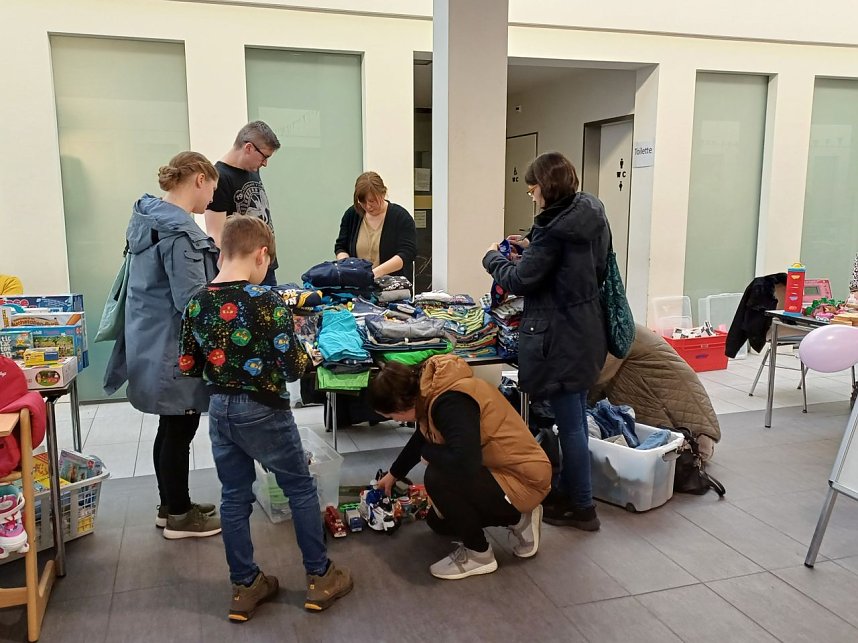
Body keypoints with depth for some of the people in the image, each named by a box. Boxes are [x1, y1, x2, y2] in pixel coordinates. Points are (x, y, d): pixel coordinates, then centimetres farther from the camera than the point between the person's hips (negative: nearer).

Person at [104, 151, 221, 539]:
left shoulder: (150, 217, 9)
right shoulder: (178, 229, -22)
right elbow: (192, 300, -25)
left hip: (154, 344, 10)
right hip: (174, 350, -10)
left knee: (171, 427, 19)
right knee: (180, 431, 5)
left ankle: (171, 506, 34)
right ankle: (179, 517, 20)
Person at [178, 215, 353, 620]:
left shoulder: (196, 304, -2)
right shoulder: (268, 302, -19)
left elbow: (188, 367, 5)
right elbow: (293, 369, -19)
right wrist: (306, 355, 2)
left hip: (220, 409, 5)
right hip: (262, 411, -5)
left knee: (234, 497, 15)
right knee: (301, 488, 12)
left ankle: (244, 586, 27)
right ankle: (319, 577, 23)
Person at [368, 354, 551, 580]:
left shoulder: (451, 403, -30)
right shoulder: (429, 390, 0)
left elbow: (465, 463, -43)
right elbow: (422, 439, 20)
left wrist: (429, 453, -20)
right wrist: (393, 474, 34)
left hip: (522, 480, -10)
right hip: (500, 470, 10)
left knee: (437, 477, -28)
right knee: (438, 521, 19)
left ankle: (478, 554, -7)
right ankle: (517, 519, 21)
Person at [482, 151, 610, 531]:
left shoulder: (554, 228, -21)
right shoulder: (592, 217, 7)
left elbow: (521, 280, -16)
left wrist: (492, 259, 2)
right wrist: (531, 247, 12)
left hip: (561, 339, -9)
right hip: (587, 332, 10)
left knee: (570, 423, 1)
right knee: (575, 417, 18)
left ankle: (581, 507, 14)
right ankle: (570, 490, 32)